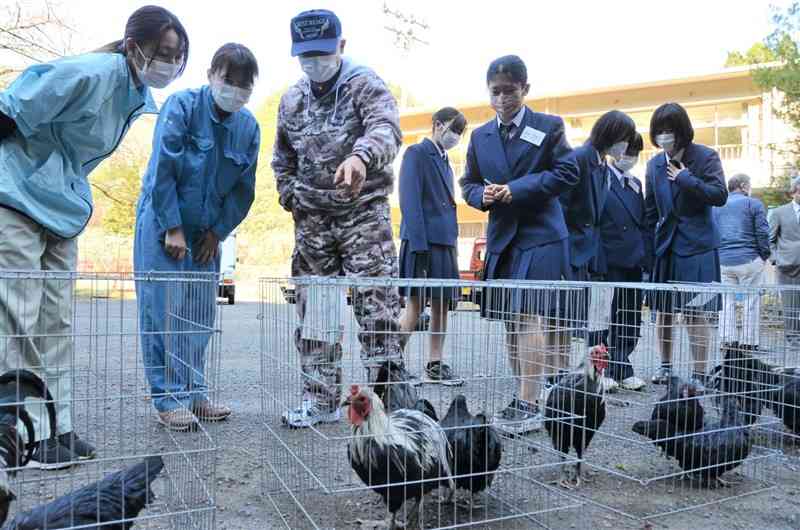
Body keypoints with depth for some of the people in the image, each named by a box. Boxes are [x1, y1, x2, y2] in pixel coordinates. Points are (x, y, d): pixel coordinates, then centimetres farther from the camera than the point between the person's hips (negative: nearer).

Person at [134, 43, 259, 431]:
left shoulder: (249, 126, 1)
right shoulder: (182, 105, -12)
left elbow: (243, 189, 5)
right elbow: (162, 169, -16)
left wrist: (218, 232, 0)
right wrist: (172, 228, -16)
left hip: (207, 231, 5)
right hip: (163, 222, -4)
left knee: (201, 313, 6)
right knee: (163, 311, -4)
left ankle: (194, 392, 17)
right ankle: (168, 399, 4)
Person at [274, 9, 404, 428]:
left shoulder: (366, 85, -5)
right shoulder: (291, 100, 11)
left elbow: (387, 128, -27)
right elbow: (282, 159, 23)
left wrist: (361, 156, -48)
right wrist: (292, 199, 8)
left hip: (364, 214, -5)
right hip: (312, 221, 5)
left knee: (377, 307, -9)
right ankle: (320, 399, 19)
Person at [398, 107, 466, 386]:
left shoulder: (445, 161, 22)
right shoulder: (416, 153, -3)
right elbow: (410, 200, -13)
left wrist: (453, 244, 13)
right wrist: (419, 245, -20)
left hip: (445, 243, 8)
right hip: (423, 241, -8)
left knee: (442, 305, 9)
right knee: (415, 305, -9)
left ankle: (435, 365, 16)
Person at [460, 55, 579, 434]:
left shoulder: (549, 126, 1)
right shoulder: (480, 136, 14)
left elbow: (567, 172, -6)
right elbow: (469, 184, 16)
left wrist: (517, 189, -14)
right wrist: (482, 195, -7)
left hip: (541, 236, -5)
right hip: (502, 238, 6)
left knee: (530, 317, -14)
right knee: (510, 321, 9)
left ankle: (529, 406, -11)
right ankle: (524, 396, 21)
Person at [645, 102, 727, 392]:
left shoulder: (705, 157, -4)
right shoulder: (655, 164, 8)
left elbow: (720, 195, -13)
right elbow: (650, 210, 10)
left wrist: (685, 178, -15)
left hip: (697, 246, -4)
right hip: (665, 246, 4)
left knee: (696, 313, -4)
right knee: (663, 310, 10)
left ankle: (699, 375, 4)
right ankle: (665, 366, 25)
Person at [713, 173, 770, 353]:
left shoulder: (716, 206, 13)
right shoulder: (754, 204, -1)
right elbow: (763, 232, -6)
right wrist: (765, 255, 5)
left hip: (723, 261, 4)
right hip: (749, 259, -4)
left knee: (726, 301, 7)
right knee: (752, 301, 3)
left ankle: (727, 340, 5)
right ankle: (748, 342, 4)